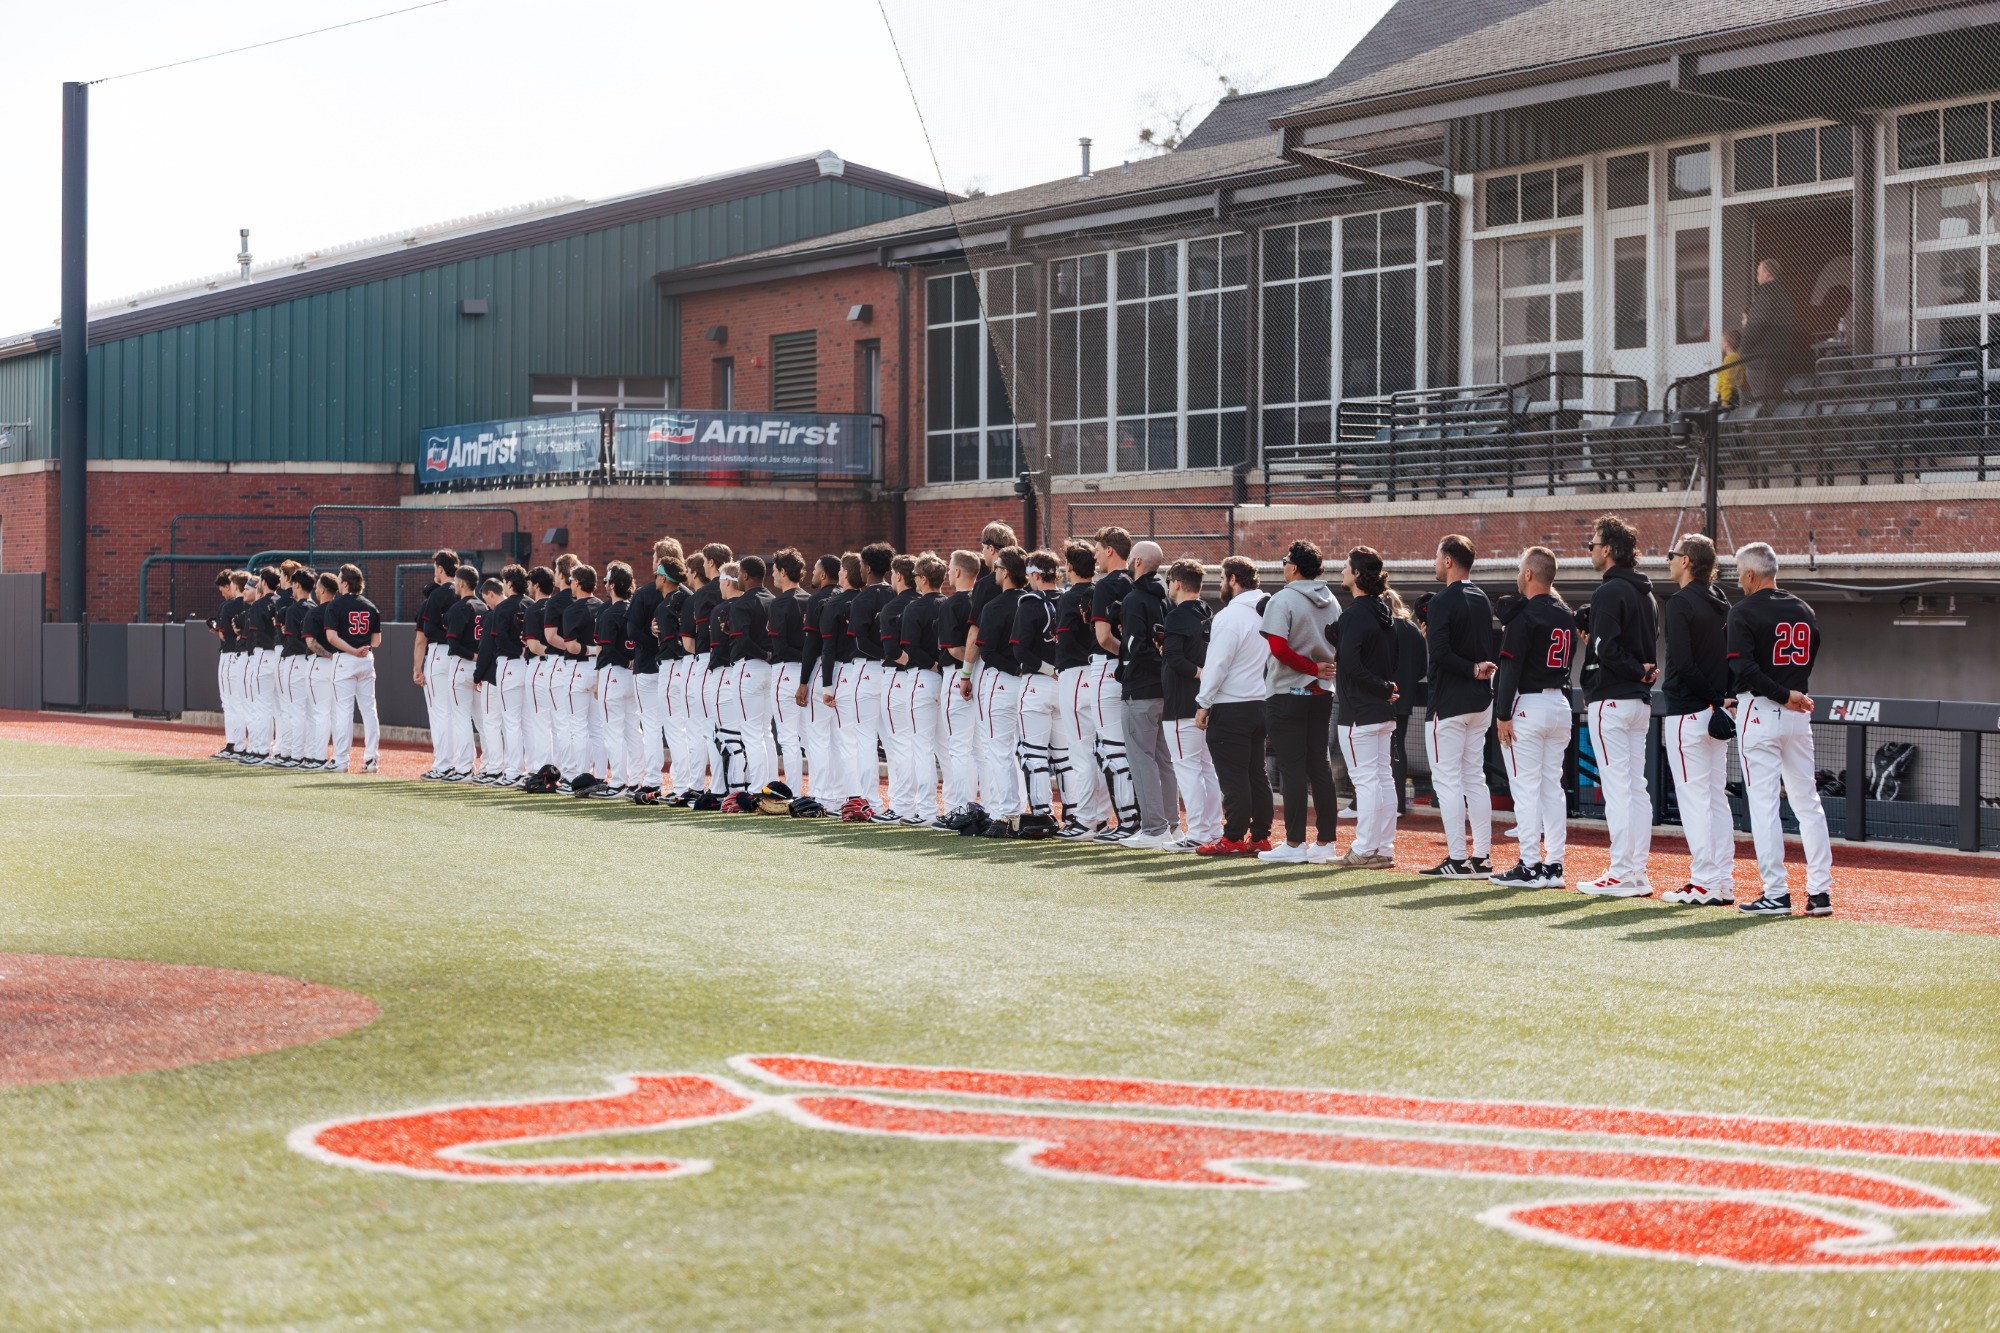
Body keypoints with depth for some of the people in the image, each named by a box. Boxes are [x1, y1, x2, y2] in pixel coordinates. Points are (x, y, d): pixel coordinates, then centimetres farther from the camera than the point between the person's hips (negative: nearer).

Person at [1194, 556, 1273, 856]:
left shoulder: (1229, 616, -14)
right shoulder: (1267, 614, 10)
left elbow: (1217, 664, -16)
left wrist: (1203, 703, -9)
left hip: (1230, 707, -8)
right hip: (1260, 704, 8)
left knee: (1232, 776, -5)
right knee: (1256, 773, 12)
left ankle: (1233, 839, -4)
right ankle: (1260, 836, 13)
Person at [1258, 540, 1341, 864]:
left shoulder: (1283, 600, -12)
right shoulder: (1331, 602, 10)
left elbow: (1279, 648, -22)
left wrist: (1313, 668, -13)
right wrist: (1321, 670, 3)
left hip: (1287, 694, -7)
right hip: (1322, 693, 7)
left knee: (1292, 769, -4)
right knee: (1319, 766, 9)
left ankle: (1295, 844, -3)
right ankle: (1326, 842, 9)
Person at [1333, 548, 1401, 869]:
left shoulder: (1354, 615, -16)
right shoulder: (1386, 612, 13)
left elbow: (1351, 665, -23)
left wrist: (1383, 688, -14)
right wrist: (1388, 688, 8)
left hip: (1359, 711, -9)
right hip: (1385, 711, 9)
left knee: (1365, 779, -6)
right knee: (1383, 777, 11)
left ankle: (1364, 850, -4)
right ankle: (1384, 849, 15)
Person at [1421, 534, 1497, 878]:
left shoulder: (1443, 602, -14)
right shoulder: (1483, 601, 12)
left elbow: (1439, 652, -24)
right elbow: (1490, 649, 15)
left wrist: (1472, 670, -14)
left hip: (1449, 703, -8)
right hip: (1481, 701, 8)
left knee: (1447, 779, -4)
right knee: (1475, 778, 12)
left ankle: (1457, 859, -7)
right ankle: (1481, 857, 11)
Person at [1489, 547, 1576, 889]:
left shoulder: (1525, 615, -13)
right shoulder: (1566, 616, 13)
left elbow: (1510, 667, -16)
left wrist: (1504, 715, -14)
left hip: (1528, 705, -8)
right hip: (1561, 704, 8)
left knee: (1526, 787, -5)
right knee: (1553, 787, 11)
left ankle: (1530, 867, -7)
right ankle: (1554, 866, 11)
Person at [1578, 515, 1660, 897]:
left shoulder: (1608, 592, -13)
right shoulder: (1645, 593, 16)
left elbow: (1606, 648, -21)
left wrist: (1637, 673, -10)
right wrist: (1645, 673, 2)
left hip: (1611, 700, -9)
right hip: (1641, 700, 9)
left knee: (1616, 787, -9)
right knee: (1637, 787, 10)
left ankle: (1622, 875, -10)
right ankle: (1638, 873, 12)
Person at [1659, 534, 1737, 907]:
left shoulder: (1680, 604, -12)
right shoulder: (1721, 603, 12)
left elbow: (1683, 664, -19)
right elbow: (1733, 658, 12)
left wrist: (1715, 698, -13)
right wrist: (1722, 697, 5)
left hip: (1687, 712, -8)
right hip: (1716, 712, 8)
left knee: (1693, 796, -6)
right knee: (1717, 797, 11)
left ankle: (1704, 883, -8)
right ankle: (1724, 882, 11)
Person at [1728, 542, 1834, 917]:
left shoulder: (1744, 611, -8)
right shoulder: (1805, 611, 11)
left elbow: (1744, 668, -20)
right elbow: (1807, 662, 16)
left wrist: (1783, 696, -16)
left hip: (1759, 713, -6)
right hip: (1799, 716, 6)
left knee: (1763, 802, -4)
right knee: (1807, 801, 10)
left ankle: (1775, 894, -6)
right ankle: (1820, 891, 8)